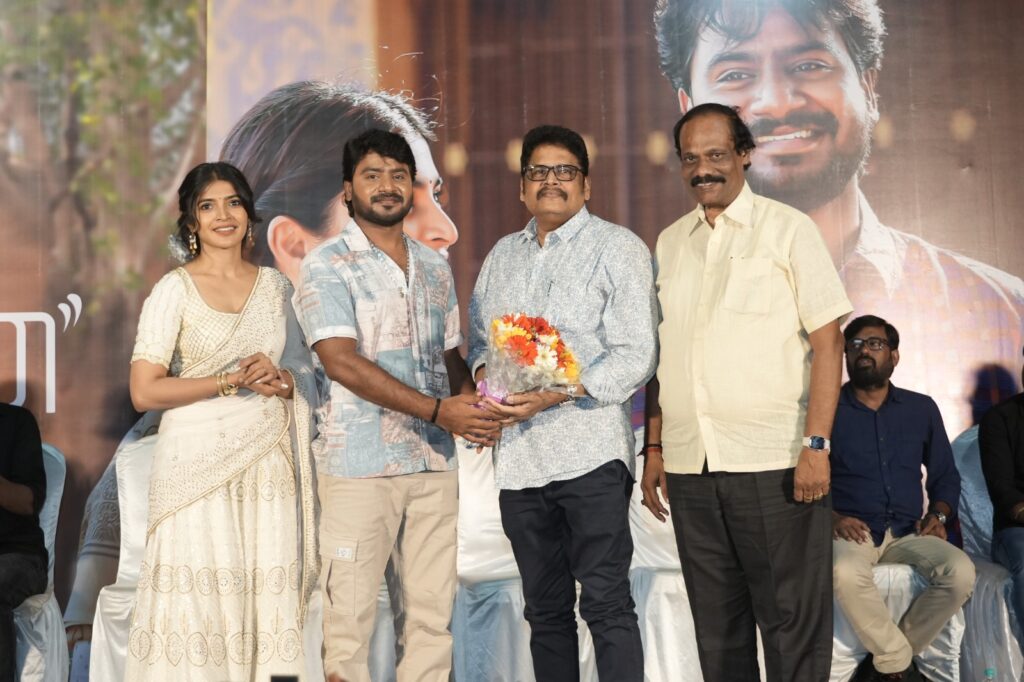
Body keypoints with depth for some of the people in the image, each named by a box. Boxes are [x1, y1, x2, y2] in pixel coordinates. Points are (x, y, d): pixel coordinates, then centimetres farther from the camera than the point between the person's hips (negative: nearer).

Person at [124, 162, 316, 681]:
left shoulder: (275, 285, 12)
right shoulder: (174, 290, -1)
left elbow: (303, 372, 19)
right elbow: (144, 391, -8)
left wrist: (283, 381, -3)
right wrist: (233, 381, -11)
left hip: (269, 463, 4)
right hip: (200, 463, -3)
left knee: (269, 597, -1)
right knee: (202, 601, -6)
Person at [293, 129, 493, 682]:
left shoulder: (434, 268, 15)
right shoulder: (327, 265, -3)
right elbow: (341, 361, -14)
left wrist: (472, 403, -4)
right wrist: (437, 411, -19)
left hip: (435, 462, 5)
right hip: (359, 465, -5)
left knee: (432, 614, 7)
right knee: (349, 615, -2)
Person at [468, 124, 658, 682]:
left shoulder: (617, 248, -2)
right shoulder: (503, 255, 18)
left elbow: (635, 357, -9)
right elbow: (479, 336, 24)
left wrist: (555, 396, -20)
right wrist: (486, 374, 0)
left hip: (590, 452, -6)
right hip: (518, 457, 6)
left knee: (606, 603, -7)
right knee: (544, 609, 12)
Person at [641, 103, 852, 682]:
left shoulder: (788, 229, 1)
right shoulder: (669, 244, 14)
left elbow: (828, 341, -4)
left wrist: (816, 445, -13)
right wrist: (655, 448, 10)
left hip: (774, 461, -4)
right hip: (689, 463, 4)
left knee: (791, 620, -1)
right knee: (716, 623, 10)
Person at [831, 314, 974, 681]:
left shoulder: (921, 408, 13)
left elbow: (945, 474, 18)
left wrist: (938, 515, -1)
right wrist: (831, 517, -16)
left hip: (908, 532, 3)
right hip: (852, 531, -3)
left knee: (960, 572, -27)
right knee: (845, 574, -38)